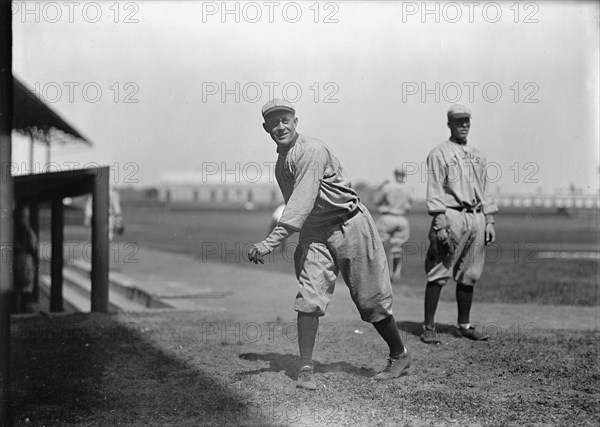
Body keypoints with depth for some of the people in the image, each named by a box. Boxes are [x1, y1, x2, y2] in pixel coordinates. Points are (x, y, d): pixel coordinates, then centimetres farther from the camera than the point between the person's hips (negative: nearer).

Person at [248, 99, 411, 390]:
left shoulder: (312, 151, -21)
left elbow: (303, 202, -32)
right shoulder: (281, 162, 8)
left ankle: (400, 356, 24)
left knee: (370, 300, 3)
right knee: (308, 297, -10)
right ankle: (305, 370, -7)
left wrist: (271, 241, -40)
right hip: (313, 232, 7)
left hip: (350, 224, -6)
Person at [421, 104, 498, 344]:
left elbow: (485, 191, 20)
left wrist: (489, 221, 11)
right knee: (439, 275, -7)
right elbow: (435, 193, -8)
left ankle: (464, 325, 18)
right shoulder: (439, 154, 0)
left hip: (476, 218, 6)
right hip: (451, 216, -6)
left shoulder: (477, 155, 20)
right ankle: (428, 327, -4)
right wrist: (440, 225, -16)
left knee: (469, 275, 9)